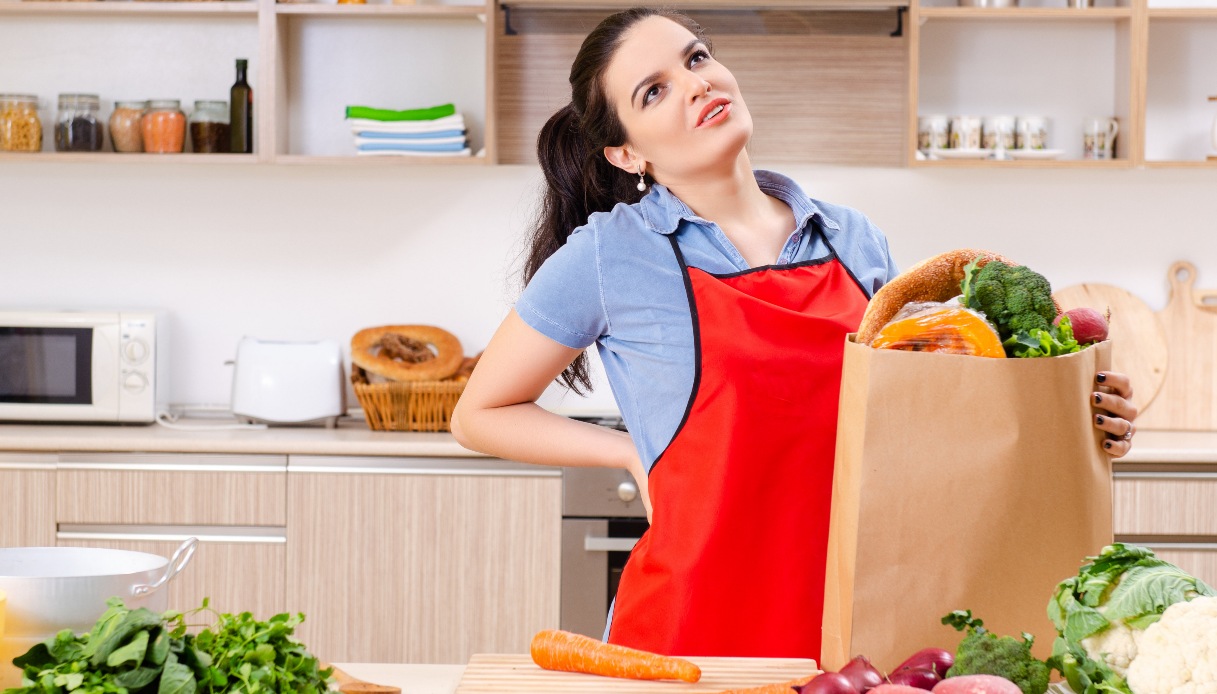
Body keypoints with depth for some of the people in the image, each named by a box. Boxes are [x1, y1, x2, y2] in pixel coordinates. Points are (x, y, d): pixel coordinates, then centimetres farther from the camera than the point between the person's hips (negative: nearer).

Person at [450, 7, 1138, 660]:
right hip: (689, 636, -3)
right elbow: (481, 413, 4)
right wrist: (636, 453, -4)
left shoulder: (855, 241, 6)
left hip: (848, 629, 4)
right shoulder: (610, 255, -5)